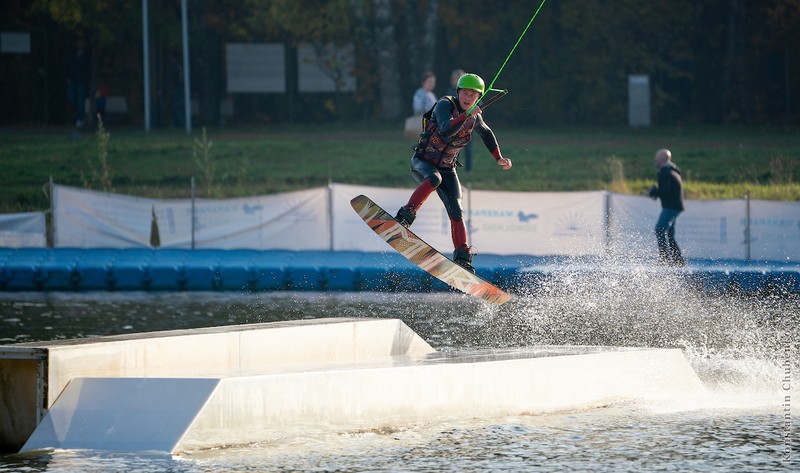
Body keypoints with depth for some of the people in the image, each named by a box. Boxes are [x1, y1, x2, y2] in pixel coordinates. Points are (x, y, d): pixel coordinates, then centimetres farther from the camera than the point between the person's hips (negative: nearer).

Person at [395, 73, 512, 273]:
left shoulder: (475, 117, 0)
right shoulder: (445, 104, -17)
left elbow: (487, 134, 21)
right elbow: (446, 131, -35)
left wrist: (499, 158, 15)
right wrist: (466, 115, -44)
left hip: (447, 168, 5)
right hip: (422, 162, -5)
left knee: (456, 212, -9)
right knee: (434, 179, -40)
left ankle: (463, 258, -5)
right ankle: (405, 216, -36)